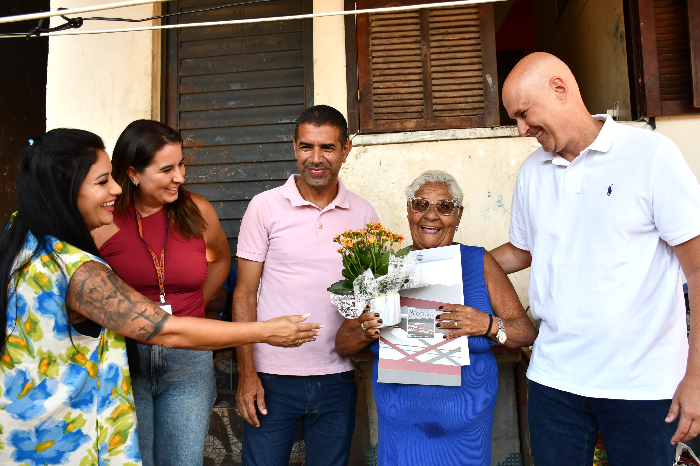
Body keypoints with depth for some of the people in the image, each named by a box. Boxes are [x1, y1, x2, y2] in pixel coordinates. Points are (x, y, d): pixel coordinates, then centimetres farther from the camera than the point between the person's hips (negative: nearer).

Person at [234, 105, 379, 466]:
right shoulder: (265, 207, -4)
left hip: (338, 379, 3)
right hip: (273, 377, -2)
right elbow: (244, 295, -2)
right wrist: (246, 373, -7)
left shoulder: (363, 214, 3)